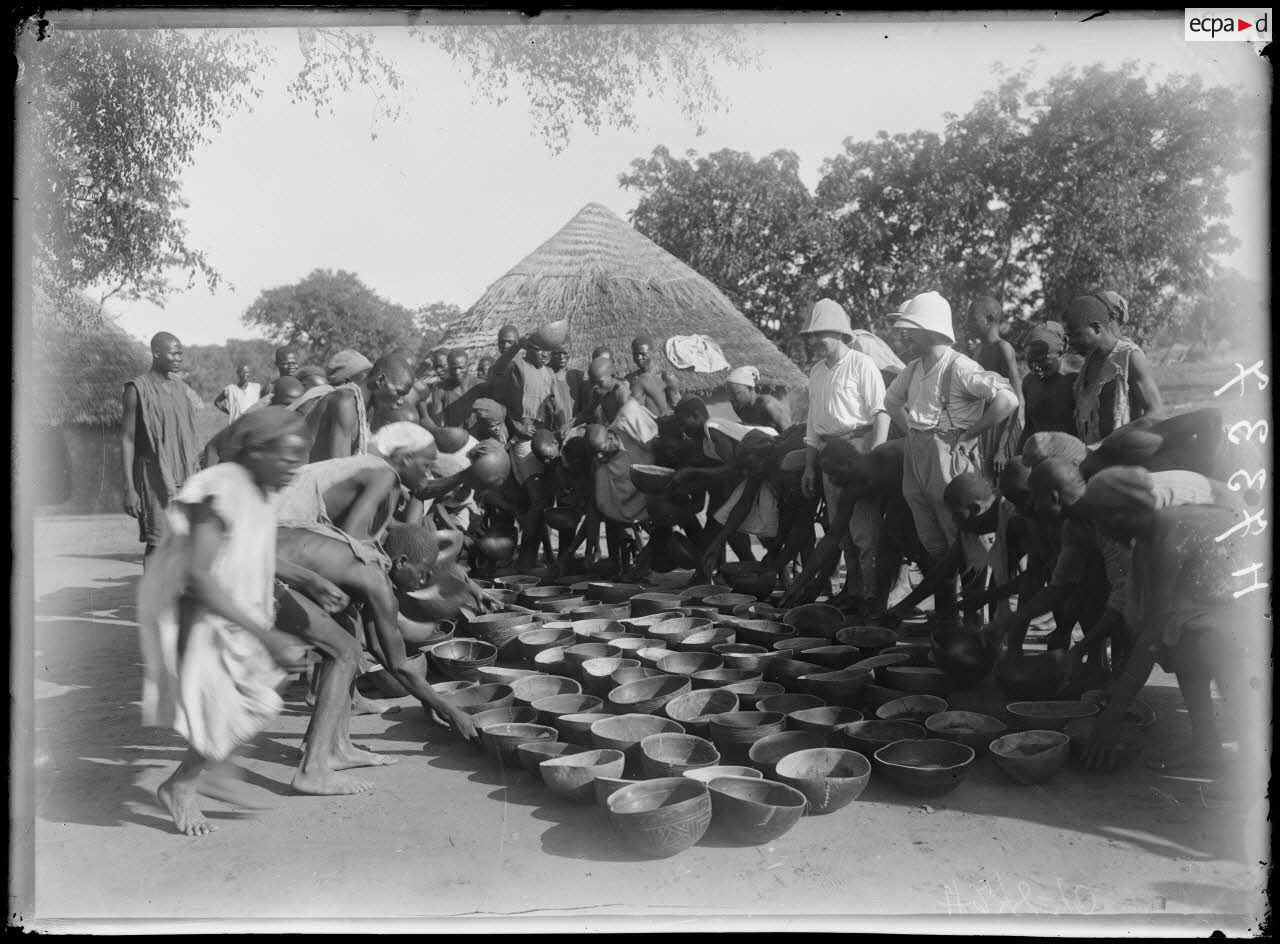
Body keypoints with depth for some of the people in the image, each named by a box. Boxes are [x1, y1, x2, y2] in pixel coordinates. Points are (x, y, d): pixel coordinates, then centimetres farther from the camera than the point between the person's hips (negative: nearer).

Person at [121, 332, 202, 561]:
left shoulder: (182, 389, 13)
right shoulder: (138, 389, -5)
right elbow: (127, 439, -6)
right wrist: (129, 488, -12)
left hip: (186, 477, 5)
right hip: (154, 477, -5)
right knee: (158, 543, -5)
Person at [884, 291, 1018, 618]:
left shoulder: (959, 367, -15)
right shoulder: (914, 368, 9)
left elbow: (1007, 400, -24)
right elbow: (891, 400, 29)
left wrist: (969, 433, -16)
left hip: (948, 454, -8)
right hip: (916, 457, 8)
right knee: (931, 542, 14)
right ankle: (942, 612, 26)